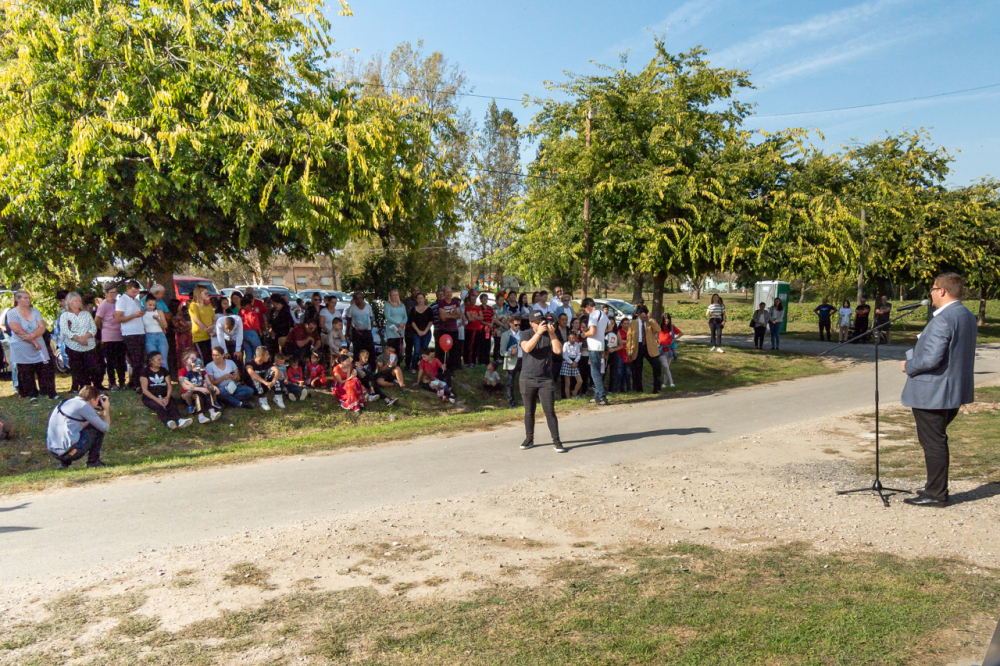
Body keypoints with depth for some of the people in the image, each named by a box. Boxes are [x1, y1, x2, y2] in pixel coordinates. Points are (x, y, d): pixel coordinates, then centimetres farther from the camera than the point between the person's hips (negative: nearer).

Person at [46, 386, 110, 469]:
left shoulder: (66, 402, 18)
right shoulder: (84, 406, -8)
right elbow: (105, 428, -2)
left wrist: (99, 412, 30)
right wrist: (106, 409, 14)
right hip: (70, 452, -8)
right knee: (99, 429, 7)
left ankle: (64, 462, 19)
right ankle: (93, 462, 9)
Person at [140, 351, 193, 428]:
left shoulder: (164, 371, 18)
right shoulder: (145, 372, 4)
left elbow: (169, 386, 11)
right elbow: (144, 390, -5)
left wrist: (167, 397, -11)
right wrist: (157, 399, -19)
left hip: (163, 396, 4)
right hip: (149, 398, -3)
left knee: (171, 404, -30)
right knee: (159, 406, -36)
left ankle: (179, 420, -60)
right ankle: (168, 422, -65)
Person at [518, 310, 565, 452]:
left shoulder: (550, 335, 6)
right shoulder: (526, 334, 3)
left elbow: (558, 350, -9)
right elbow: (527, 348, -18)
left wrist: (552, 333, -16)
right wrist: (538, 333, -23)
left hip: (546, 379, 0)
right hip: (528, 379, 0)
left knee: (550, 411, -5)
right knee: (529, 412, 9)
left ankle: (556, 441, 1)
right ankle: (529, 439, 23)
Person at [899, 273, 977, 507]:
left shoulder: (942, 320, -22)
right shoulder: (968, 316, 10)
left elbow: (931, 358, -28)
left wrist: (909, 366, -9)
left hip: (933, 393, -10)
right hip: (955, 391, 10)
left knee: (933, 443, 1)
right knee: (937, 441, 20)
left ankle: (936, 495, 10)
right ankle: (937, 488, 29)